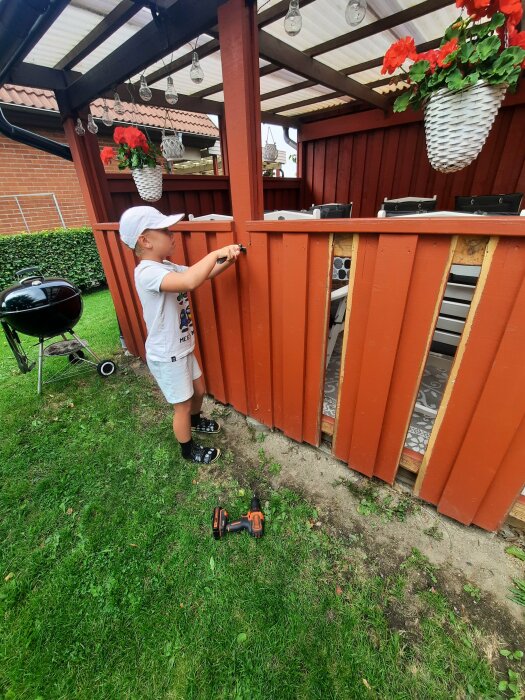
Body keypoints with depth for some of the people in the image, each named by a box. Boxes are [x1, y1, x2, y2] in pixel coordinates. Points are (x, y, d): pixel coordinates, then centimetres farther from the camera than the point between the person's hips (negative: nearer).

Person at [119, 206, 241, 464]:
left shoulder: (168, 267, 4)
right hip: (166, 357, -9)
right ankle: (188, 449, 36)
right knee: (182, 405, 11)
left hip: (182, 349, 9)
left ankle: (195, 421, 57)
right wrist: (216, 253, -31)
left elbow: (202, 274, 6)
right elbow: (190, 282, -45)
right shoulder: (147, 272, -27)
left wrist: (227, 261, -13)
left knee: (199, 390, 26)